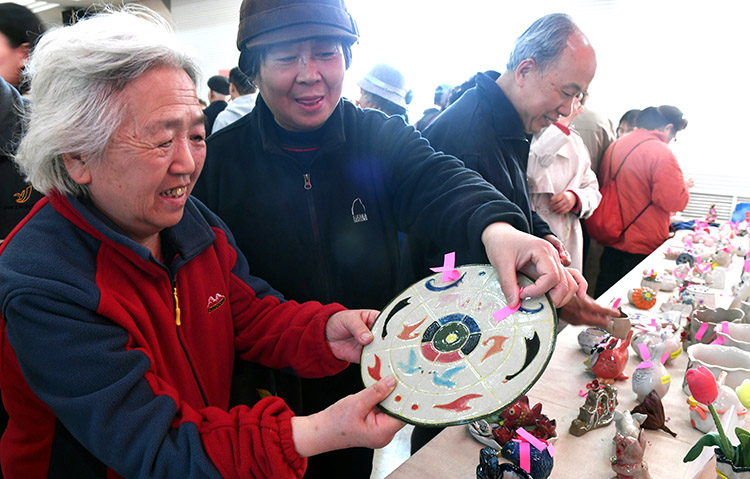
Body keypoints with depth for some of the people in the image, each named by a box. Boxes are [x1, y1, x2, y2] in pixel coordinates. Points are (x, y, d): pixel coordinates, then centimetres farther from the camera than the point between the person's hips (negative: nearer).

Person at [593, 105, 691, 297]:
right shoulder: (662, 153, -16)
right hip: (643, 247, -6)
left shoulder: (615, 145, 5)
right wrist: (684, 185, 3)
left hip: (611, 242, 7)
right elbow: (675, 201, -19)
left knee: (605, 301, 15)